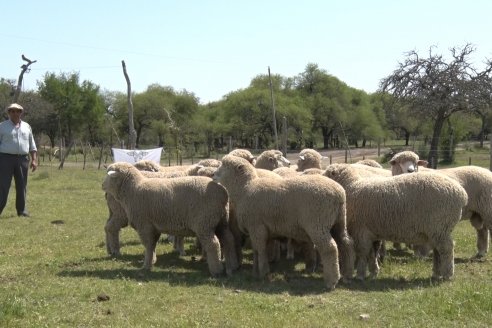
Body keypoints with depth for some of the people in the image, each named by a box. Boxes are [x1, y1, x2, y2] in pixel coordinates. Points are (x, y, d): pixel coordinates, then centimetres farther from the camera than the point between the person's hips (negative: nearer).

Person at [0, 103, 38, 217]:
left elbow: (32, 145, 14)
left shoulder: (26, 126, 12)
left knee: (22, 186, 5)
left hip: (22, 159, 3)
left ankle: (22, 210, 12)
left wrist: (34, 160, 5)